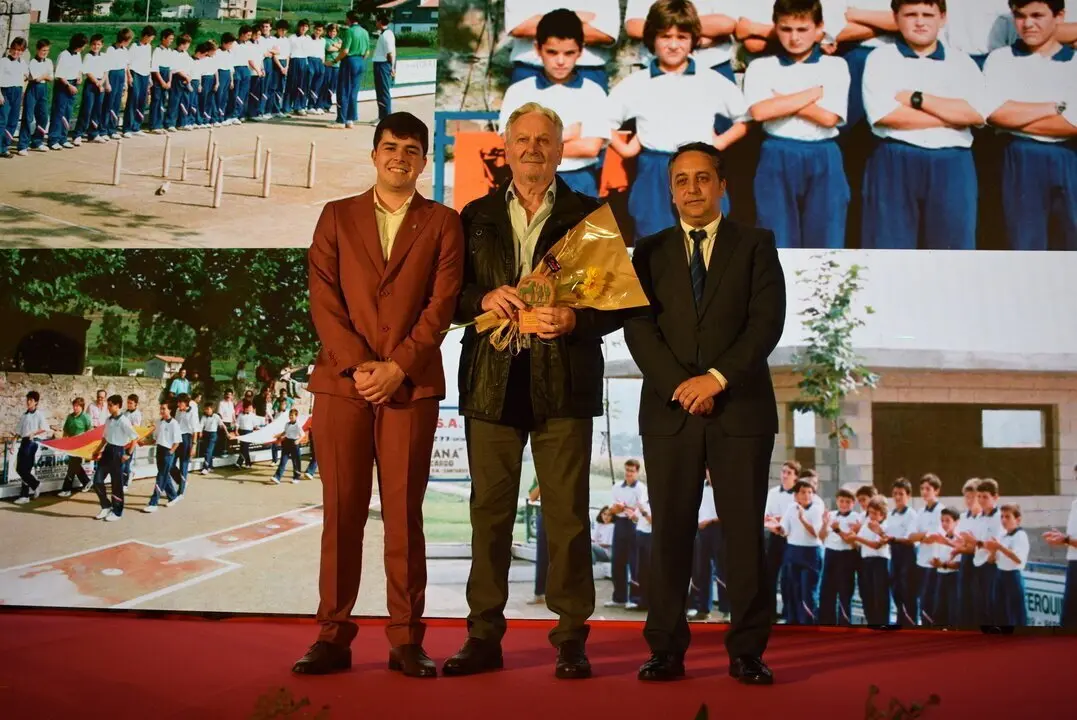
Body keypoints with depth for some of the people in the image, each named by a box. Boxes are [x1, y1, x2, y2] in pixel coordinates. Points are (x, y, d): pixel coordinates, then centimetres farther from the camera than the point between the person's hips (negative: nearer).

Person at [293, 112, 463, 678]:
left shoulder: (443, 224, 11)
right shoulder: (337, 217, 15)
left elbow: (441, 304, 1)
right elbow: (323, 298, 4)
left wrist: (398, 366, -10)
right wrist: (356, 364, -8)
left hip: (411, 384, -1)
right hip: (341, 381, 1)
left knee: (404, 515, 1)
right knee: (341, 512, 2)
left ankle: (406, 641, 6)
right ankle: (333, 636, 9)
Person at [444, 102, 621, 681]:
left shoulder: (589, 215, 9)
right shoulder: (476, 216, 16)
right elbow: (450, 295, 13)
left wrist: (574, 320, -13)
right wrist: (483, 298, -7)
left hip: (563, 383, -2)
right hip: (492, 381, 2)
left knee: (567, 515, 0)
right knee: (489, 512, 5)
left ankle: (571, 638, 11)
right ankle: (484, 636, 14)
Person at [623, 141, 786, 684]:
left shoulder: (756, 244, 10)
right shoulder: (650, 251, 13)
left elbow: (768, 321, -2)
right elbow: (638, 327, 2)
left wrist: (717, 377, -13)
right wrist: (681, 386, -11)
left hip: (742, 407, -1)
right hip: (669, 410, 1)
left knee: (745, 531, 0)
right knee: (670, 532, 2)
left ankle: (747, 652, 9)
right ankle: (667, 650, 9)